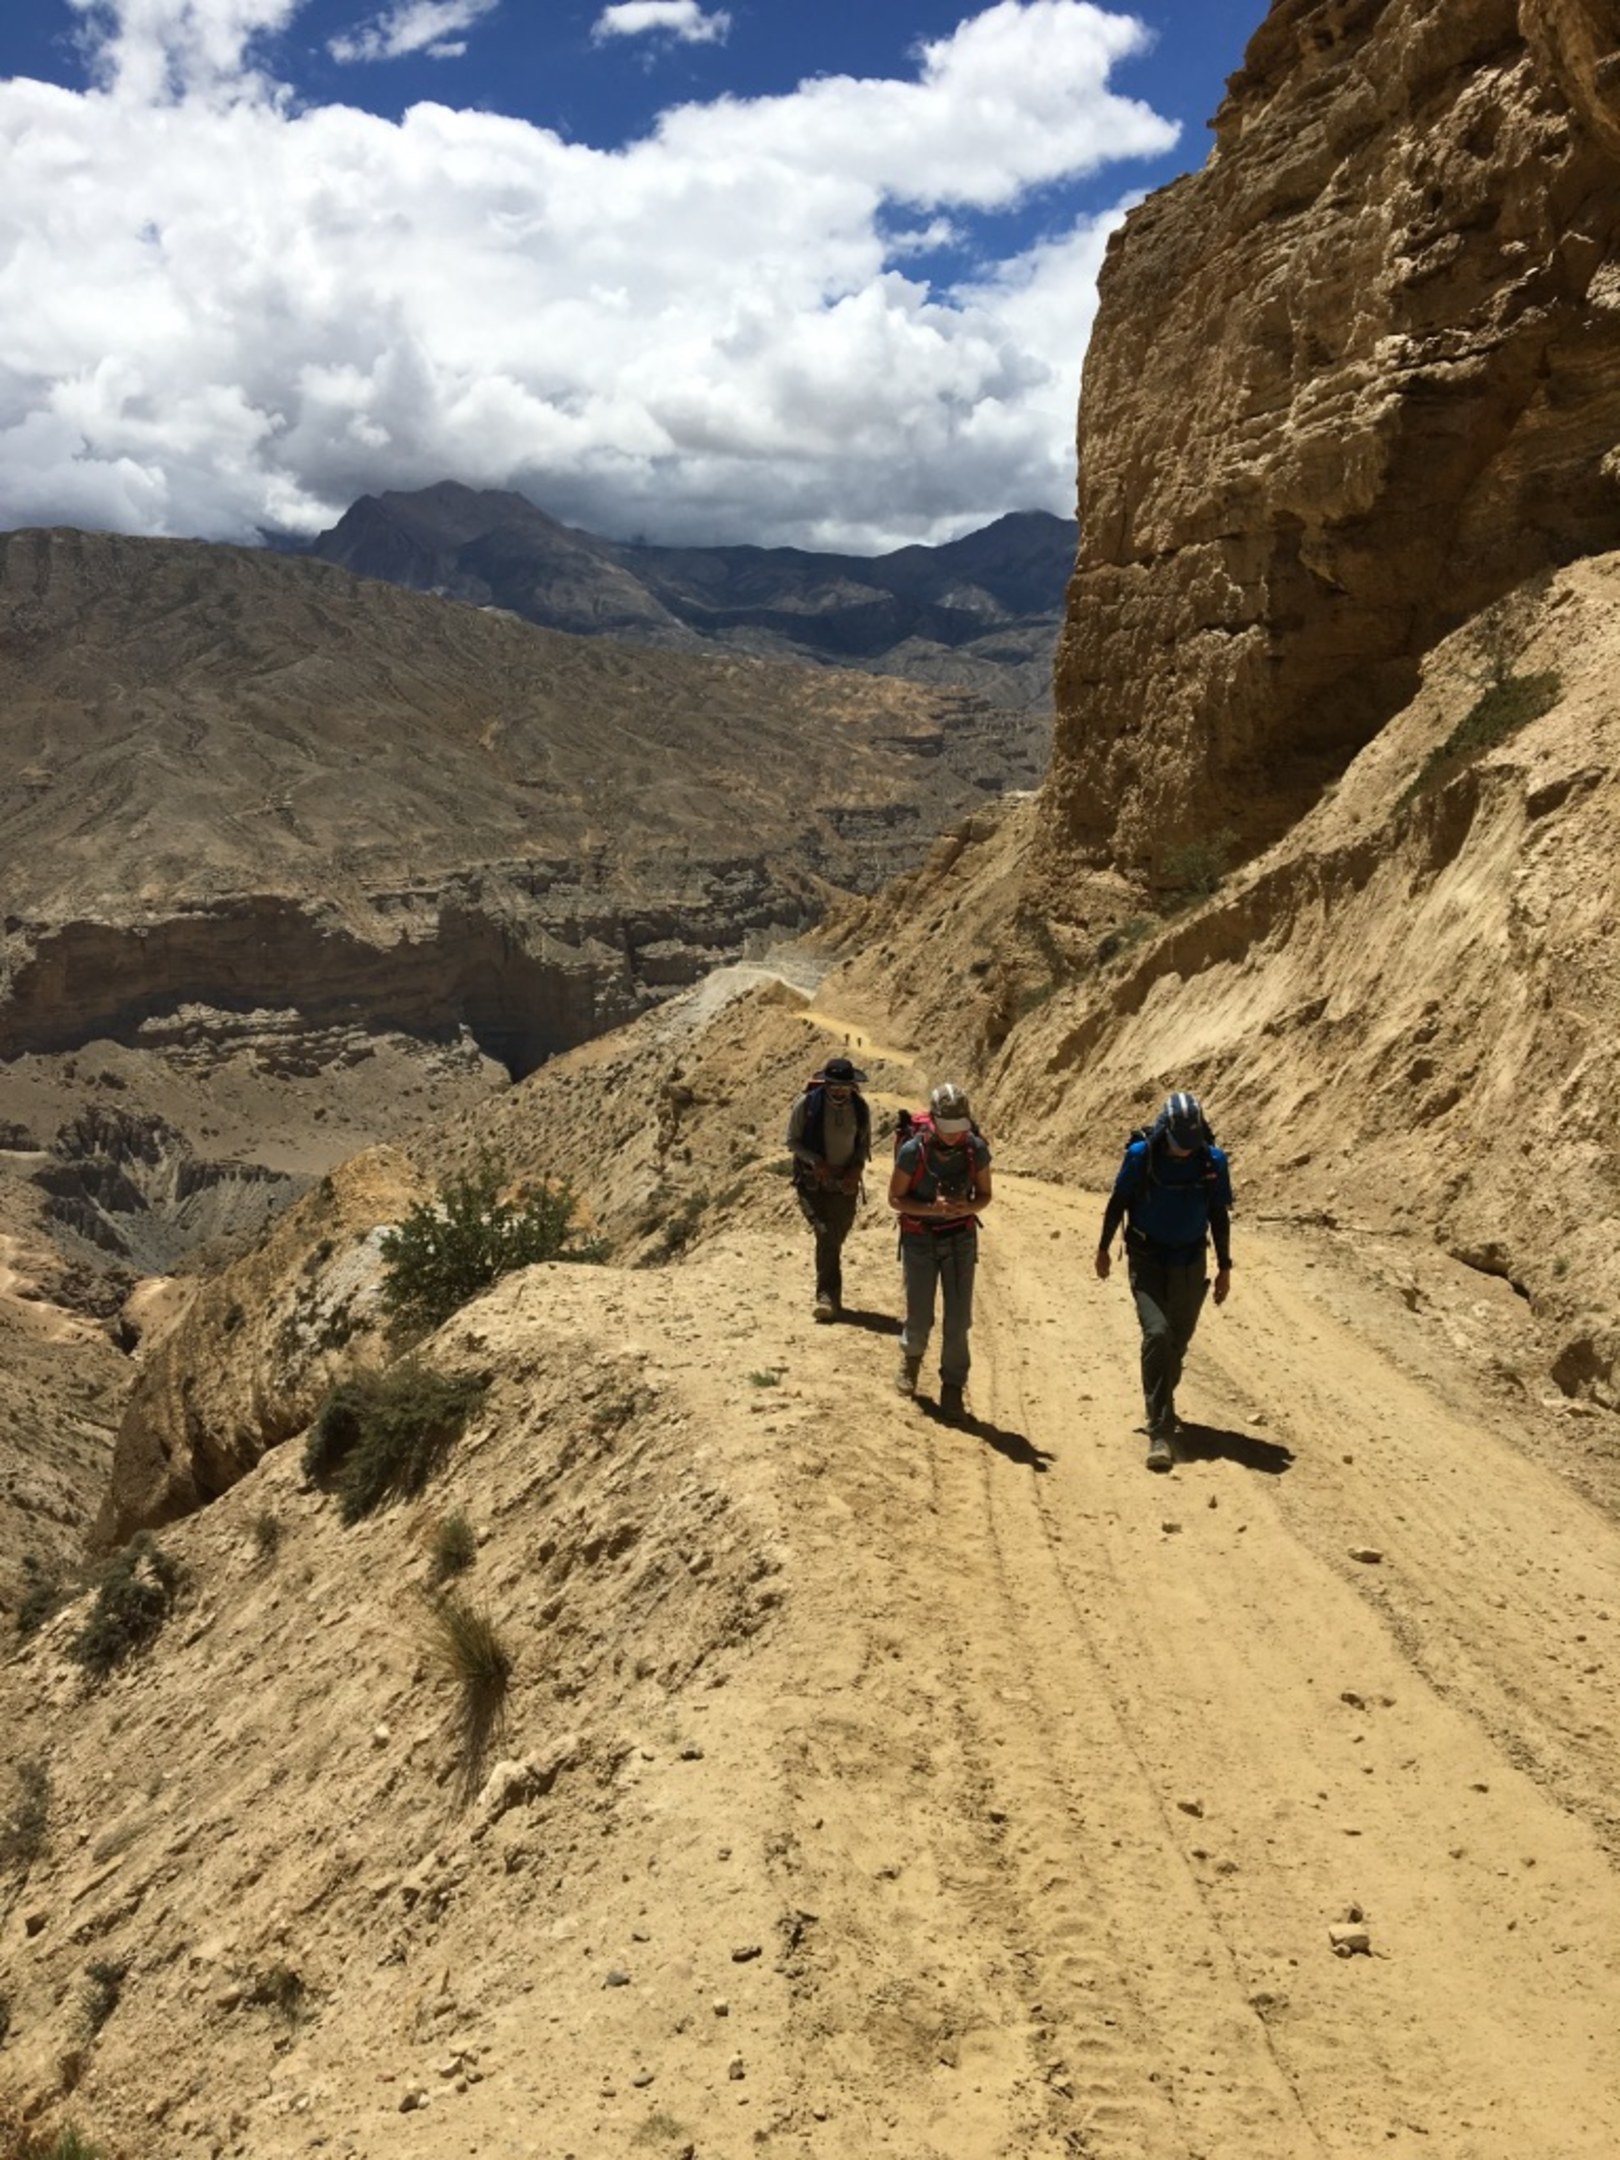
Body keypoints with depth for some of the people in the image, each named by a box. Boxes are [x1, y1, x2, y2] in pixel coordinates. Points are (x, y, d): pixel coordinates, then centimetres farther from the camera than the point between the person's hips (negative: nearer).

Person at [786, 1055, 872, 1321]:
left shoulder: (860, 1107, -1)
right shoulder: (807, 1104, -11)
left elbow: (865, 1142, 11)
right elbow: (792, 1140, -4)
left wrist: (857, 1166, -8)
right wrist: (815, 1161, -19)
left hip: (845, 1183, 3)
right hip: (813, 1181, -3)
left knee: (835, 1237, 10)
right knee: (827, 1234, -17)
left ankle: (829, 1296, 25)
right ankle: (828, 1295, -16)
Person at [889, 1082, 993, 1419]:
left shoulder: (976, 1150, -13)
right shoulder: (913, 1151, -20)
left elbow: (984, 1195, 2)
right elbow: (895, 1199, -8)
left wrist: (966, 1208, -21)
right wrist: (931, 1208, -25)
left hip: (961, 1239, 2)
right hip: (919, 1239, -1)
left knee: (958, 1318, -2)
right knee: (920, 1318, 1)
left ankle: (952, 1387, 13)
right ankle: (911, 1358, 34)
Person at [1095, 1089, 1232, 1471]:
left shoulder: (1212, 1161, -9)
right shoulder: (1141, 1155, -15)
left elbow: (1219, 1216, 2)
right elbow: (1117, 1203, 0)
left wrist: (1224, 1267, 6)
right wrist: (1103, 1248, 8)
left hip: (1190, 1264, 3)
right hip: (1147, 1260, -3)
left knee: (1178, 1342, 12)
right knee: (1157, 1334, -20)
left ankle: (1161, 1406, 39)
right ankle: (1160, 1433, -20)